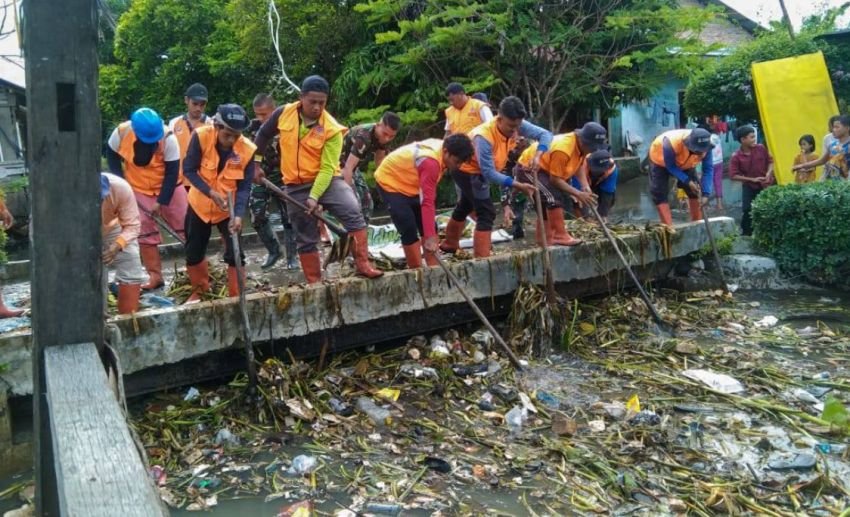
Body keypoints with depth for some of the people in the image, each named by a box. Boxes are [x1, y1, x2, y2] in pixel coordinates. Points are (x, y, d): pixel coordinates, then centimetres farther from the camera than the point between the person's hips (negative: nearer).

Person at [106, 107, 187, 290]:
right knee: (145, 232, 2)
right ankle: (155, 275, 11)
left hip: (168, 187, -1)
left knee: (186, 227, -2)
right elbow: (112, 154, 0)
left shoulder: (168, 138, -25)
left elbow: (172, 173, -20)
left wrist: (161, 202, -19)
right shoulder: (121, 132, -20)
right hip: (138, 190, 2)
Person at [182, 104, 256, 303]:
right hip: (200, 204, 1)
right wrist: (211, 193, -31)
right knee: (193, 252, 13)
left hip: (229, 209, -1)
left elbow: (244, 187, -18)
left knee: (235, 255, -5)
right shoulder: (201, 137, -23)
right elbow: (189, 170, -18)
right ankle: (199, 290, 37)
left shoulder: (248, 150, -22)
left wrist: (238, 215, -32)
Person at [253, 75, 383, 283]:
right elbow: (263, 135, 14)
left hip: (326, 180, -2)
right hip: (296, 186, 3)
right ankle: (314, 283, 19)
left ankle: (362, 264, -21)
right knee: (306, 239, 7)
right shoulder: (283, 114, -5)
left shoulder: (331, 129, -14)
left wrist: (315, 196, -26)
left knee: (353, 212, -27)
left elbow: (327, 168, -18)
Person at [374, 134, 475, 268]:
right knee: (409, 230, -14)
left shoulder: (441, 149, -10)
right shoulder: (430, 162, -36)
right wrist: (430, 237, -39)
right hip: (391, 182, -9)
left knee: (430, 227, 4)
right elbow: (427, 202, -38)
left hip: (411, 183, 9)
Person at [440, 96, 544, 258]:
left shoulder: (516, 125, -22)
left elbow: (545, 134, -18)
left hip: (481, 171, 9)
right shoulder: (484, 137, -40)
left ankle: (449, 244, 47)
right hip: (467, 170, -9)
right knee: (486, 212, -18)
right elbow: (489, 173, -37)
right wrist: (519, 186, -40)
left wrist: (537, 156, -37)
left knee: (465, 206, 25)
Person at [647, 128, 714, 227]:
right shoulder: (671, 144, -45)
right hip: (661, 161, -4)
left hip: (684, 163, 4)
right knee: (659, 194, -15)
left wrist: (705, 193, -33)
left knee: (694, 190, 0)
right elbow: (671, 167, -30)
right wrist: (688, 181, -37)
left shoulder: (705, 146, -32)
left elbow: (708, 169, -25)